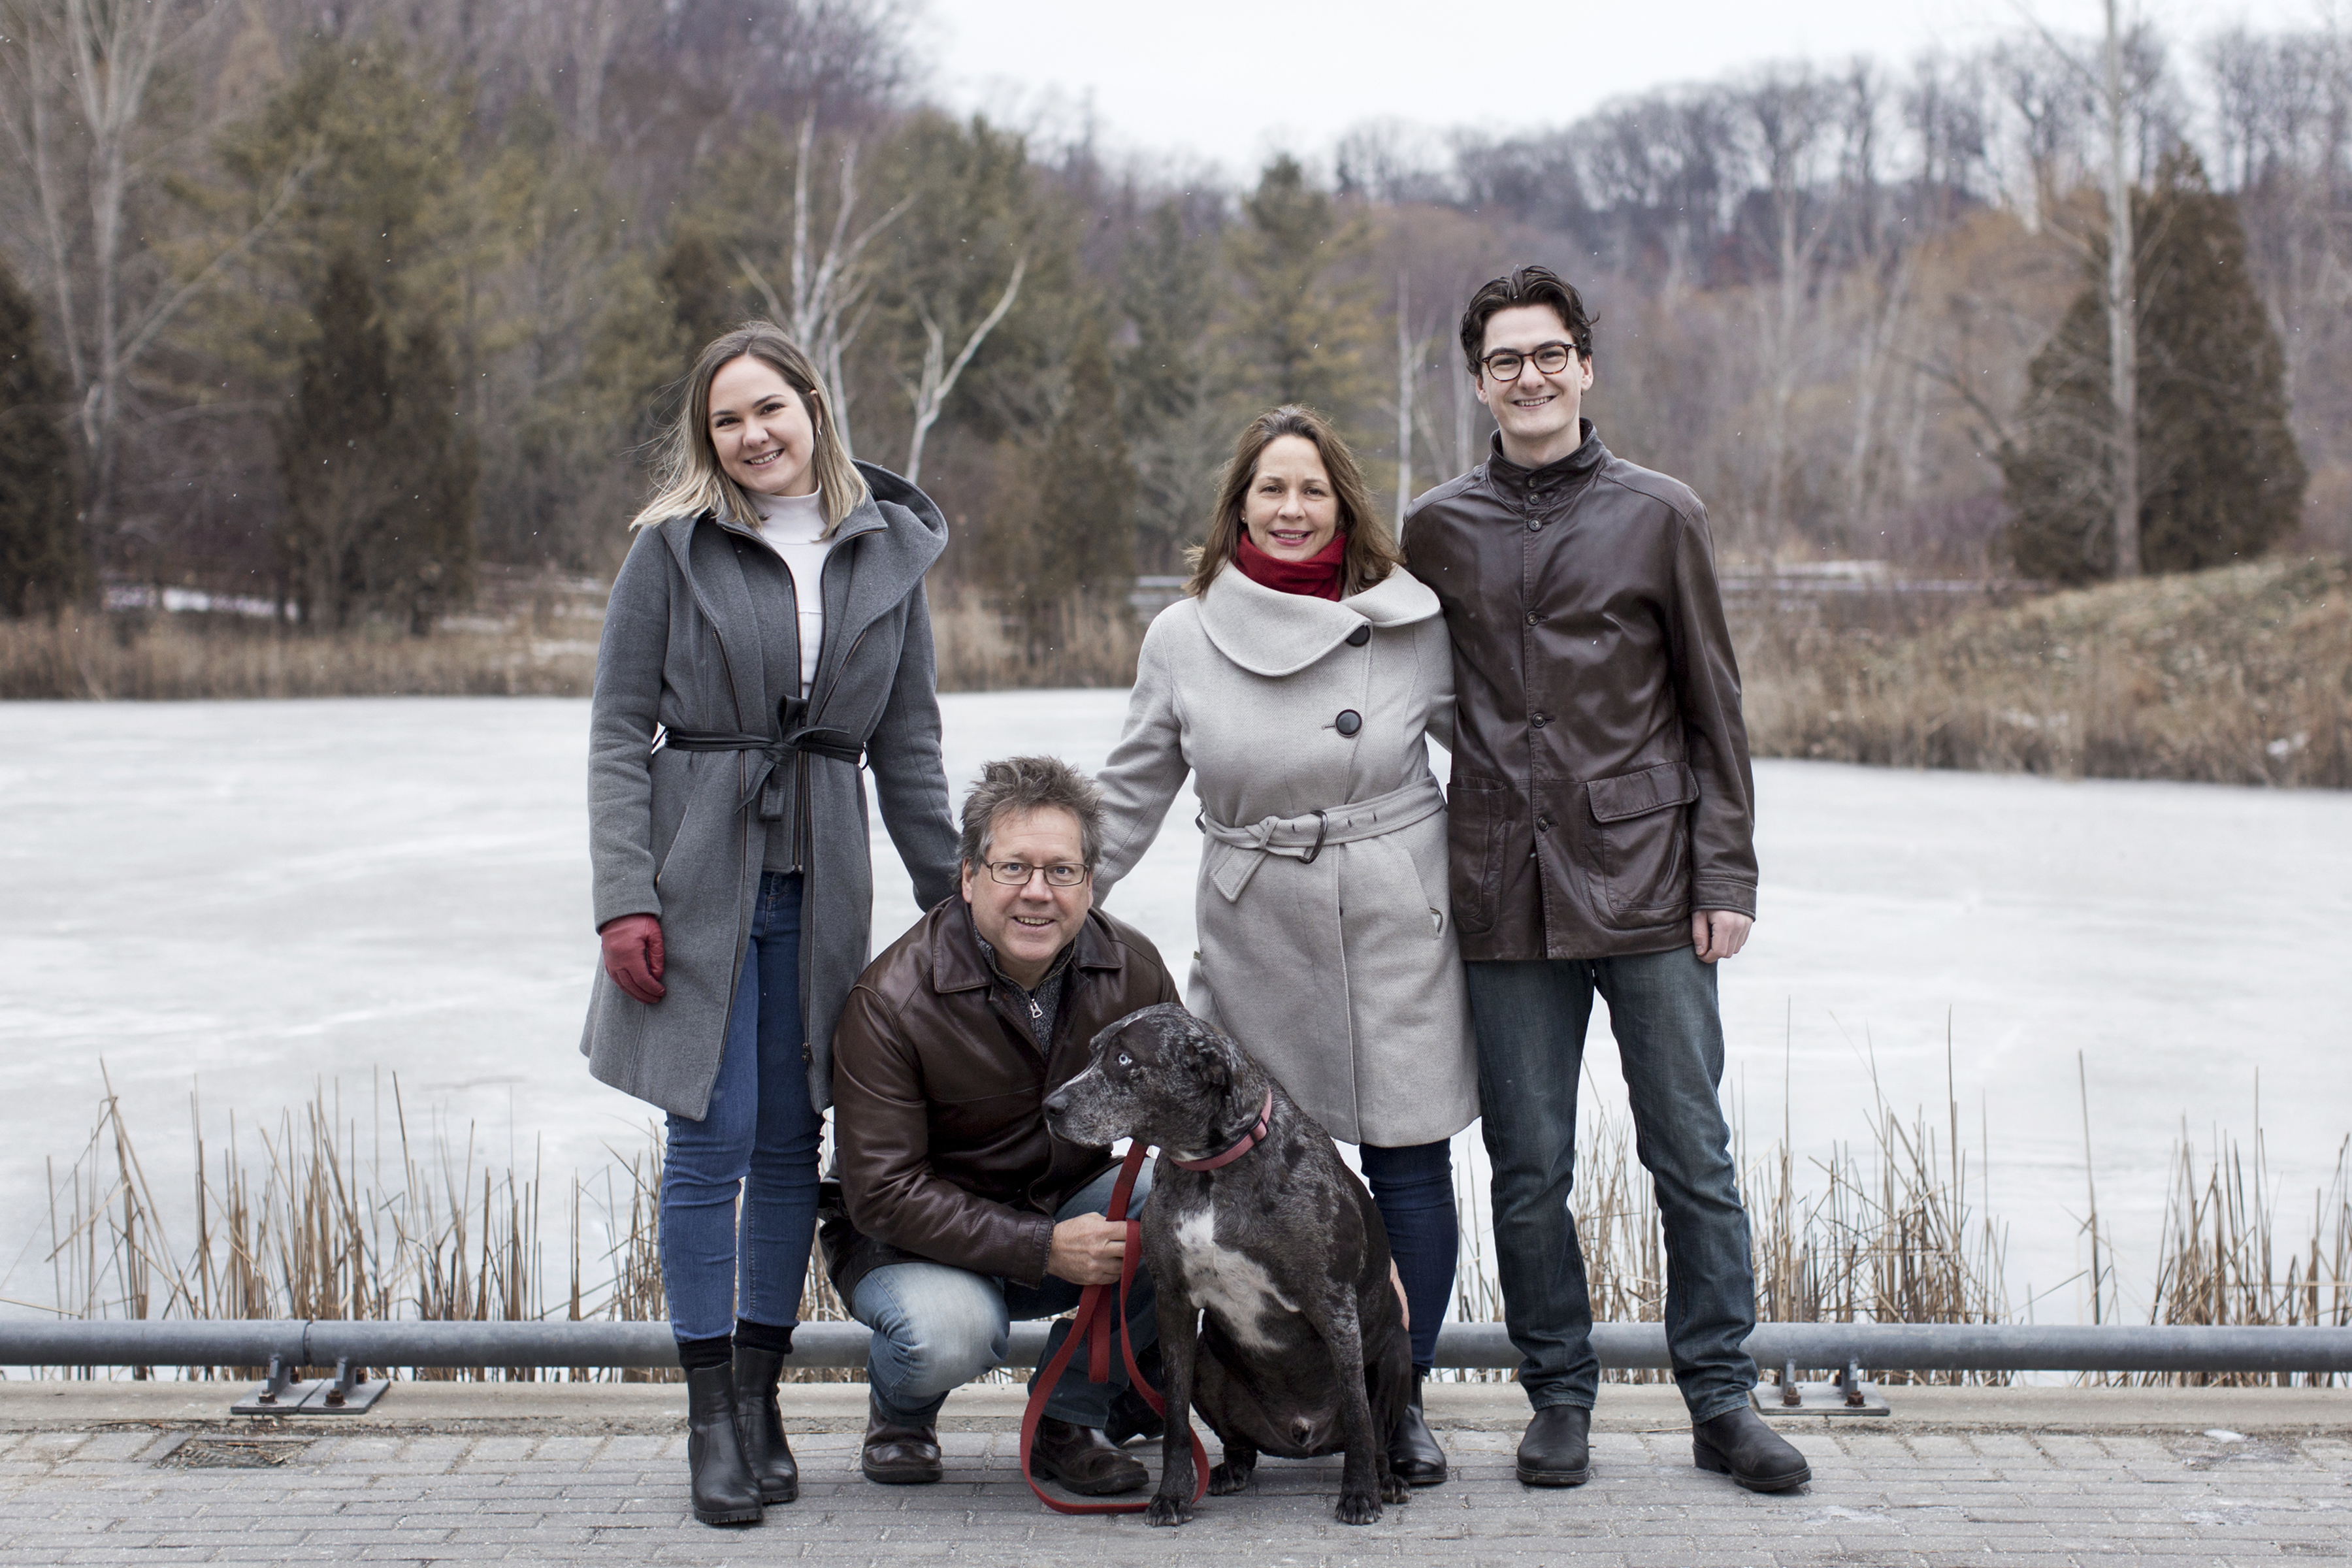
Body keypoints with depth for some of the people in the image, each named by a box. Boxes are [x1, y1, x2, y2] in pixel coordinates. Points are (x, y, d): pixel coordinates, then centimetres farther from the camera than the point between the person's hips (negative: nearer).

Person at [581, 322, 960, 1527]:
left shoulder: (889, 553, 9)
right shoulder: (673, 546, 0)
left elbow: (909, 745, 13)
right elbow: (618, 732, -1)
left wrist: (951, 897, 10)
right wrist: (625, 896, -10)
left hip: (821, 879, 3)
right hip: (699, 869, -3)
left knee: (791, 1142, 6)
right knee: (712, 1139, -5)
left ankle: (761, 1394, 18)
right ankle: (710, 1415, 4)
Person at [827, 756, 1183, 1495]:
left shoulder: (1131, 967, -8)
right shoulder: (892, 998, -22)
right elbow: (882, 1193, -23)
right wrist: (1044, 1249, -30)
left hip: (1072, 1209, 4)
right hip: (915, 1239, -4)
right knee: (949, 1334, -37)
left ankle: (1073, 1413, -3)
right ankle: (899, 1410, 4)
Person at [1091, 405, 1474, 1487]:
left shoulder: (1410, 623, 1)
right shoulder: (1184, 637, 4)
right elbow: (1132, 792, 12)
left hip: (1400, 932, 0)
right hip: (1256, 942, 1)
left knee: (1410, 1164, 2)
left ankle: (1402, 1399, 17)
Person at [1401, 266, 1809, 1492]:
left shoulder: (1660, 517, 4)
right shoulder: (1437, 530, 9)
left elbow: (1713, 710, 5)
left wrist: (1727, 877, -1)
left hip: (1646, 883, -1)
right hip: (1505, 891, 1)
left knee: (1693, 1157, 2)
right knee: (1529, 1170, 4)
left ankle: (1721, 1400, 12)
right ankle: (1559, 1399, 17)